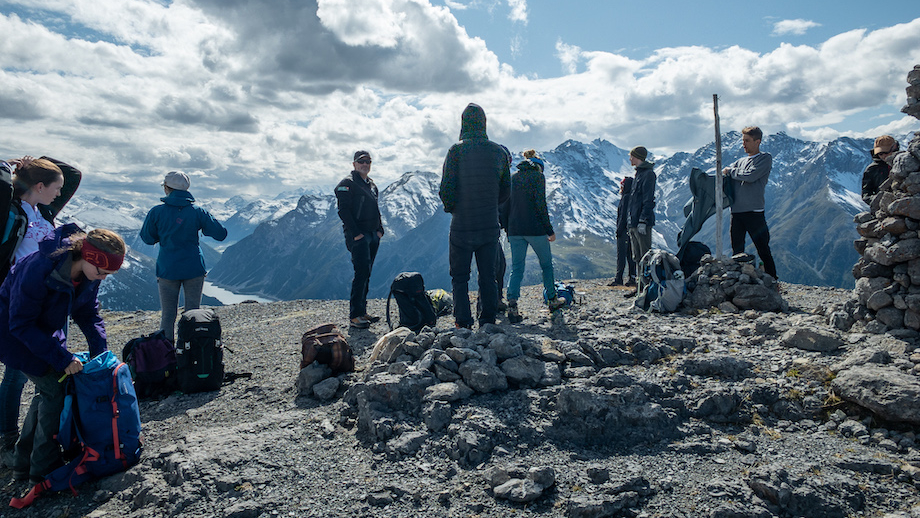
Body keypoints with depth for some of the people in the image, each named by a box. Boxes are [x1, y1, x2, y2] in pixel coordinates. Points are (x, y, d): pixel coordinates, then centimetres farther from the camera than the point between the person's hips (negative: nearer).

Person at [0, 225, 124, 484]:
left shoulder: (89, 271, -14)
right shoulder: (39, 269, -36)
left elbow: (88, 312, -1)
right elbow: (21, 325, -29)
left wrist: (101, 350, -13)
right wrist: (62, 358, -32)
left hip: (47, 330, 7)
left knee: (47, 392, 8)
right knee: (55, 390, -11)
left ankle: (23, 464, 23)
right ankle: (44, 470, 2)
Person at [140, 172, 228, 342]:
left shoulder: (156, 212, -5)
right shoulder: (197, 211, -5)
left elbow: (147, 238, 6)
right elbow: (221, 234, -3)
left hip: (167, 270, 0)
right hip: (194, 269, 0)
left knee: (167, 315, 8)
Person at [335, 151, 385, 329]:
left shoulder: (372, 185, 20)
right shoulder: (347, 184, -4)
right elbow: (343, 210, -12)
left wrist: (380, 229, 11)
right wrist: (355, 233, -18)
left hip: (373, 235, 8)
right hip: (357, 236, -8)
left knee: (366, 274, 9)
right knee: (362, 272, -14)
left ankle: (362, 312, 14)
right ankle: (354, 315, -10)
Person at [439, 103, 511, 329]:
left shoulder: (457, 150, -11)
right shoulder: (499, 152, 2)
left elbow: (446, 190, -13)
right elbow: (506, 190, 9)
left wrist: (451, 208, 6)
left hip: (462, 226, -3)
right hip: (490, 226, 3)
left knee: (460, 277, 9)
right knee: (488, 276, 13)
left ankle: (463, 323, 9)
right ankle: (488, 321, 17)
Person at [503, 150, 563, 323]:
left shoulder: (513, 178, 13)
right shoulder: (537, 176, -2)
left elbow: (506, 205, 12)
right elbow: (541, 205, -10)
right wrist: (550, 230, -6)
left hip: (515, 230, 4)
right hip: (535, 229, -4)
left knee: (516, 268, 4)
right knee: (546, 264, 15)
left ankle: (512, 305, -12)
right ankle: (552, 300, 27)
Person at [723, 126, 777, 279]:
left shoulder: (765, 158, 1)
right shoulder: (740, 161, 20)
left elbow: (751, 176, -13)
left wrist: (730, 171, -1)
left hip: (754, 212, -6)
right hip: (736, 211, 6)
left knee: (763, 251, -3)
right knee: (737, 252, 9)